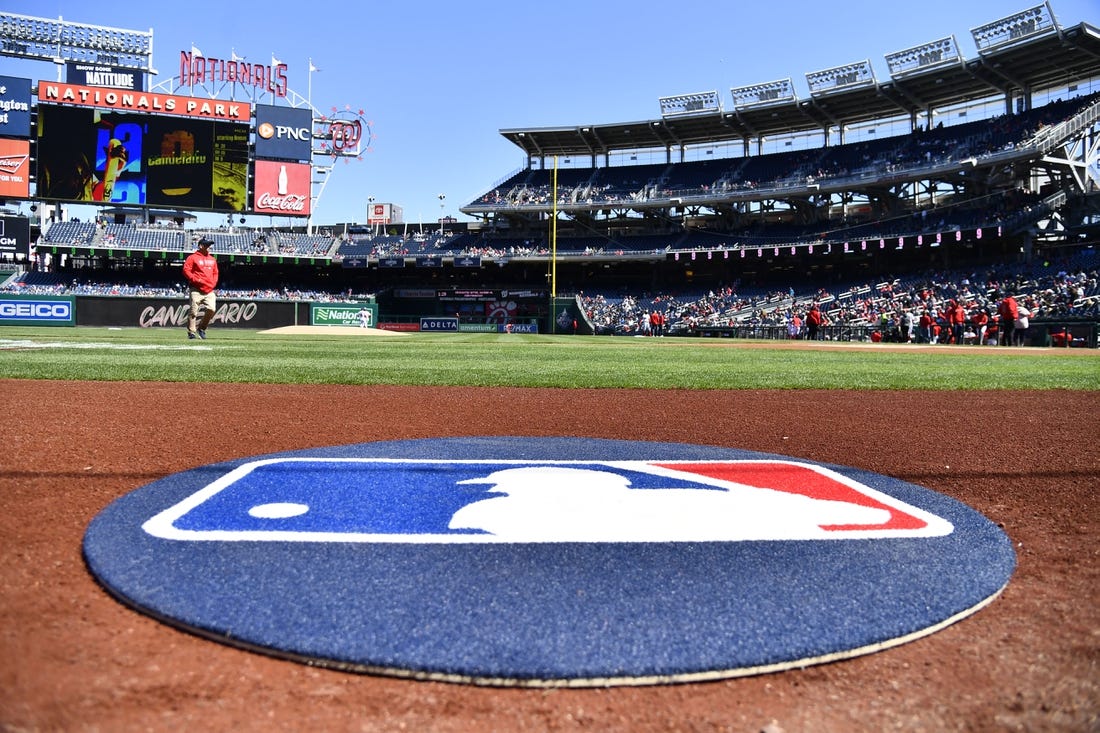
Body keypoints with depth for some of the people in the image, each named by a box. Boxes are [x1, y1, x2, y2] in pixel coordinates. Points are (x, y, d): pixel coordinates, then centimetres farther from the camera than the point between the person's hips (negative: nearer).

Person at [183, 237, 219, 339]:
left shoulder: (212, 259, 19)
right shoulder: (192, 257, 0)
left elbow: (215, 272, 24)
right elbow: (186, 270, -5)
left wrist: (213, 283, 9)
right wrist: (195, 279, -14)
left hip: (209, 291, 5)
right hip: (196, 290, -5)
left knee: (211, 309, -10)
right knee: (194, 311, -6)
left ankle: (201, 329, 10)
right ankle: (191, 332, 1)